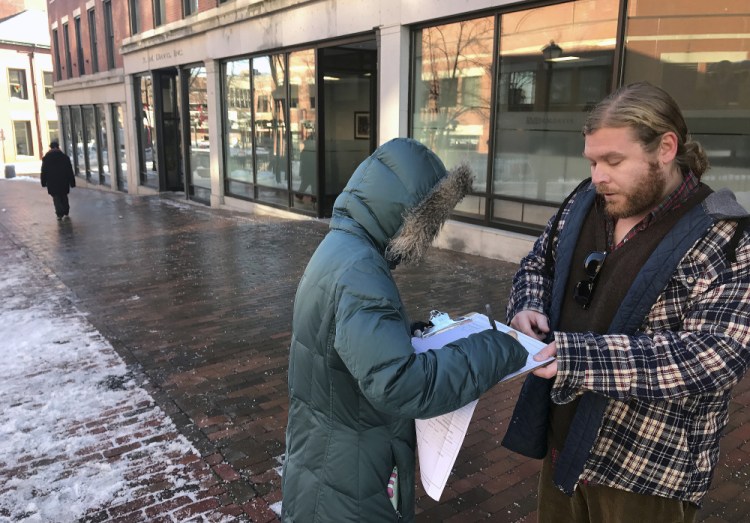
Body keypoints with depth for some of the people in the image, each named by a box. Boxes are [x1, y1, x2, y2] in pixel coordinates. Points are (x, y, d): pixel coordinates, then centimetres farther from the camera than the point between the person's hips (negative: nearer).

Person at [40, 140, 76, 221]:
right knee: (64, 197, 14)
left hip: (52, 183, -1)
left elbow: (43, 171, 2)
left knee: (56, 198, 3)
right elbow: (70, 171, 0)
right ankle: (66, 213, 17)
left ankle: (60, 213, -11)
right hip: (63, 181, 1)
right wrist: (72, 182, 3)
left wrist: (43, 182, 8)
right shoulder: (64, 156, 0)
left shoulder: (46, 158, 1)